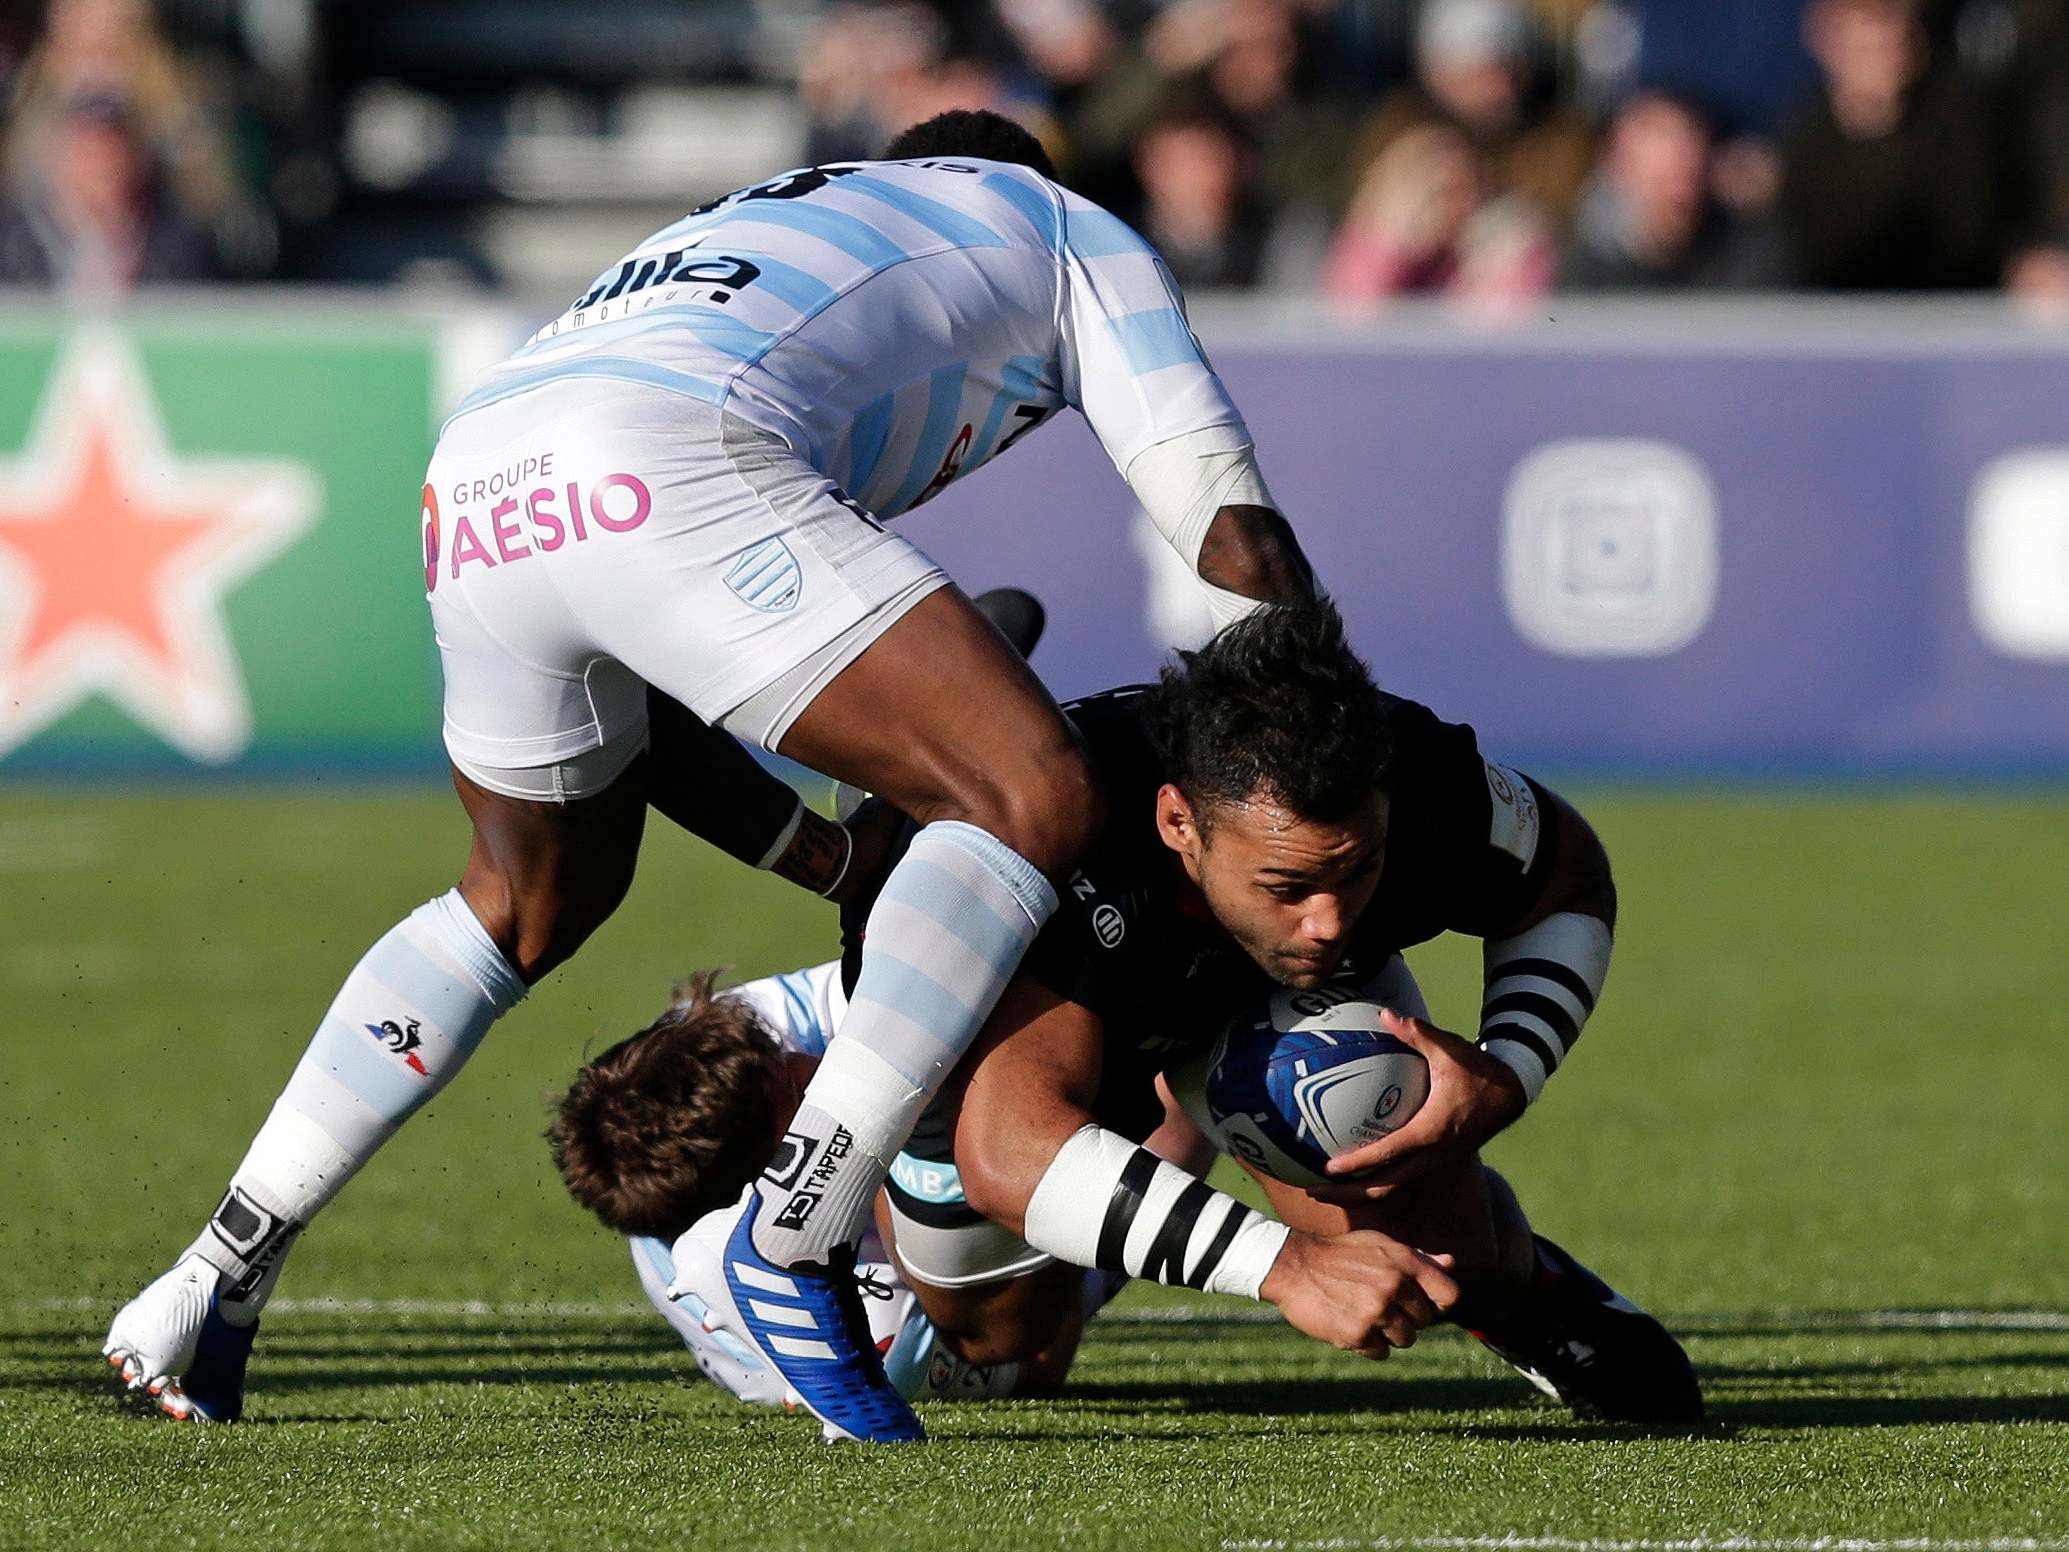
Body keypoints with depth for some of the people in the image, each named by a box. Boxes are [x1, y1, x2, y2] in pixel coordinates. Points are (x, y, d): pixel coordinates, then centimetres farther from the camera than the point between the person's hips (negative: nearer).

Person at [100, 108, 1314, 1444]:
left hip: (476, 486, 8)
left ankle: (213, 1285, 30)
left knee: (534, 905, 30)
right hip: (656, 477, -7)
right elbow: (1241, 544, 18)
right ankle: (799, 1234, -16)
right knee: (1037, 796, -6)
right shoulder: (1075, 238, 29)